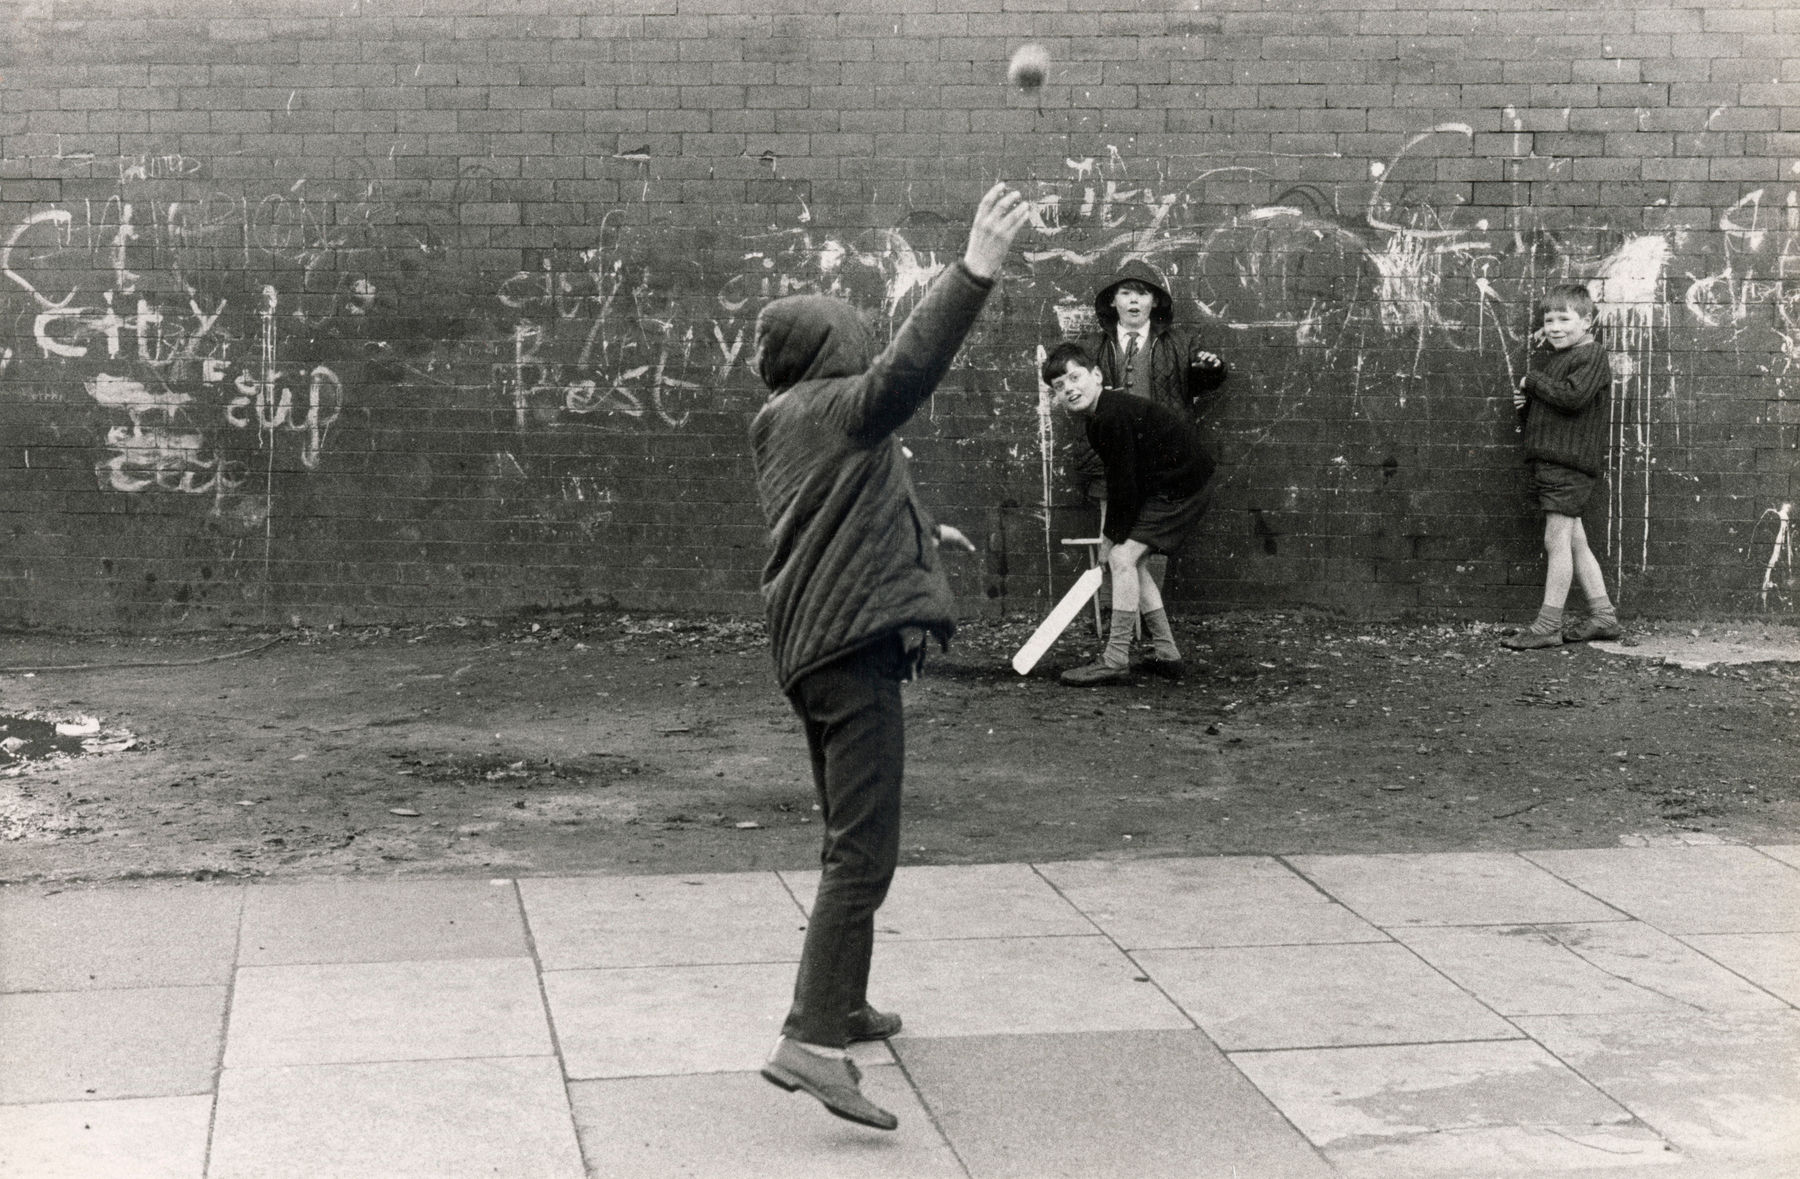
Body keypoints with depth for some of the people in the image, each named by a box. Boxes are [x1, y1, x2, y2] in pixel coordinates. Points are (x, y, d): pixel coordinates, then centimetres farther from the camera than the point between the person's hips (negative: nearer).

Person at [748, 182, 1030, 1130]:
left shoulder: (782, 430, 20)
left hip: (811, 650, 10)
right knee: (862, 854, -15)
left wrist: (920, 533, 53)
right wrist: (973, 272, -32)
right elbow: (910, 365, -26)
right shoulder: (841, 409, -6)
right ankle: (813, 1040, -23)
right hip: (854, 650, -10)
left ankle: (841, 1005, 34)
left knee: (848, 844, 22)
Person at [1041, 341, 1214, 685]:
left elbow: (1123, 484, -21)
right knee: (1133, 562, 13)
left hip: (1178, 487, -11)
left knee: (1123, 557, -16)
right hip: (1162, 486, 11)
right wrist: (1110, 533, 8)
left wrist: (1113, 537, -11)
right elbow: (1116, 479, 14)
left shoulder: (1113, 417, -23)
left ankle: (1115, 661, -16)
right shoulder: (1099, 417, 9)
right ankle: (1167, 654, 20)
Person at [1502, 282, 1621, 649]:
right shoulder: (1551, 355, 18)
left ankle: (1547, 626, -6)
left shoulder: (1592, 356, -9)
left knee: (1557, 540, -8)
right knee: (1574, 542, 12)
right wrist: (1526, 400, 6)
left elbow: (1573, 397, -25)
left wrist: (1532, 381, -13)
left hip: (1571, 463, -9)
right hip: (1548, 460, 9)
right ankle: (1603, 615, 18)